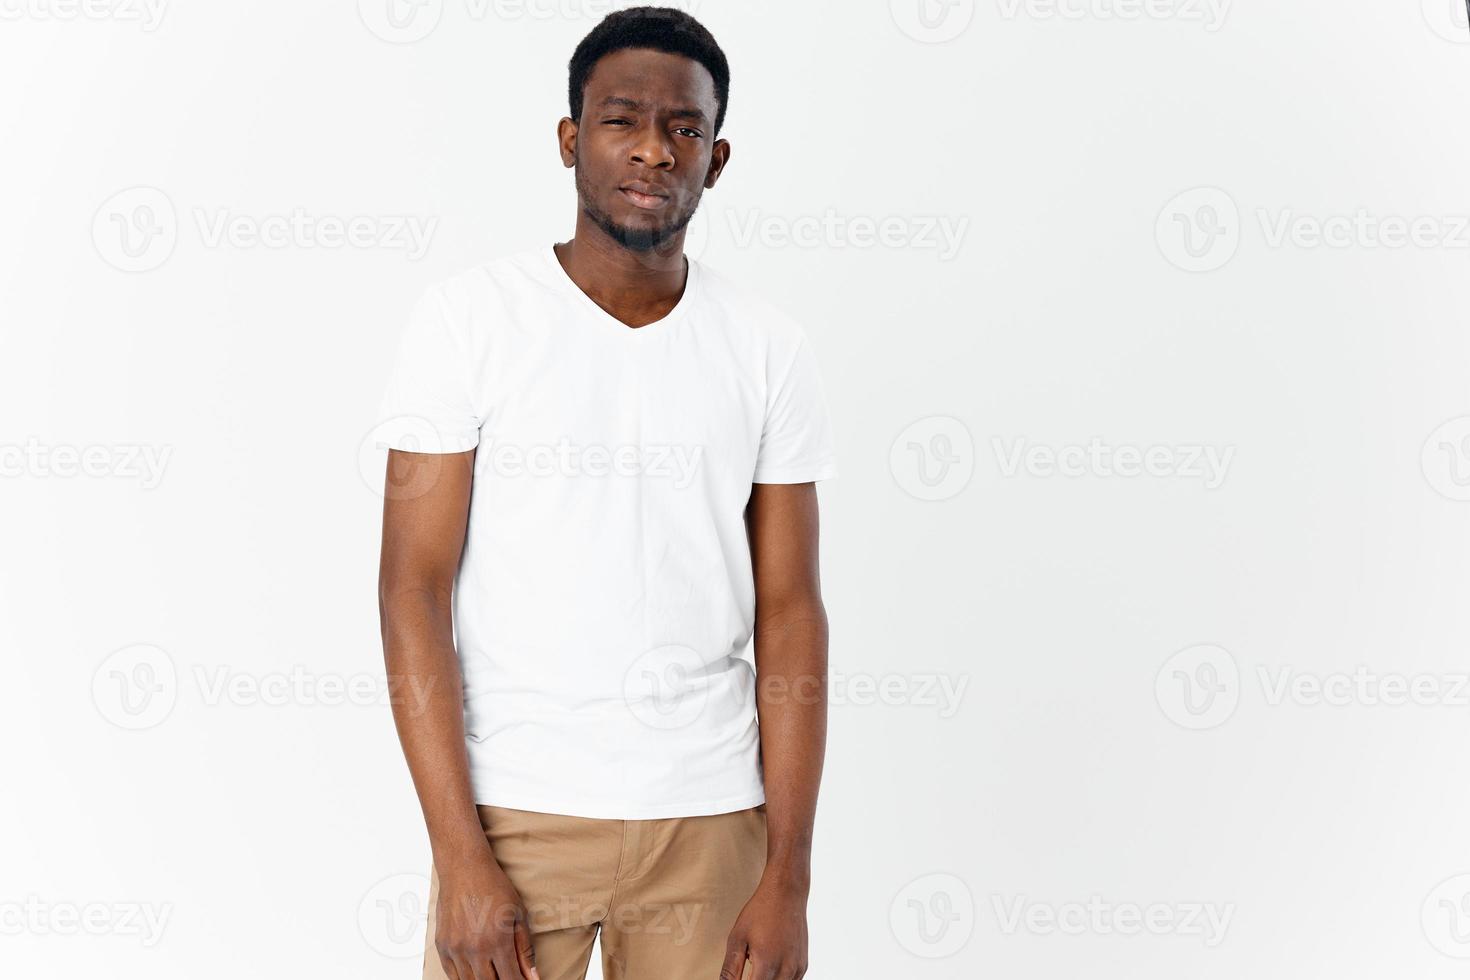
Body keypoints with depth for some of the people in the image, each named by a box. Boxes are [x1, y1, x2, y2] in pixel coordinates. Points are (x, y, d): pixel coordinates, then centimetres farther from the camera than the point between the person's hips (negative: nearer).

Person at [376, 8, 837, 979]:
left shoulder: (769, 350, 1)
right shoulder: (468, 318, -5)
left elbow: (789, 614, 1)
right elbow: (413, 589, -7)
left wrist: (787, 879, -4)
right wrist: (462, 859, -13)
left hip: (710, 819, 2)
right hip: (515, 811, -2)